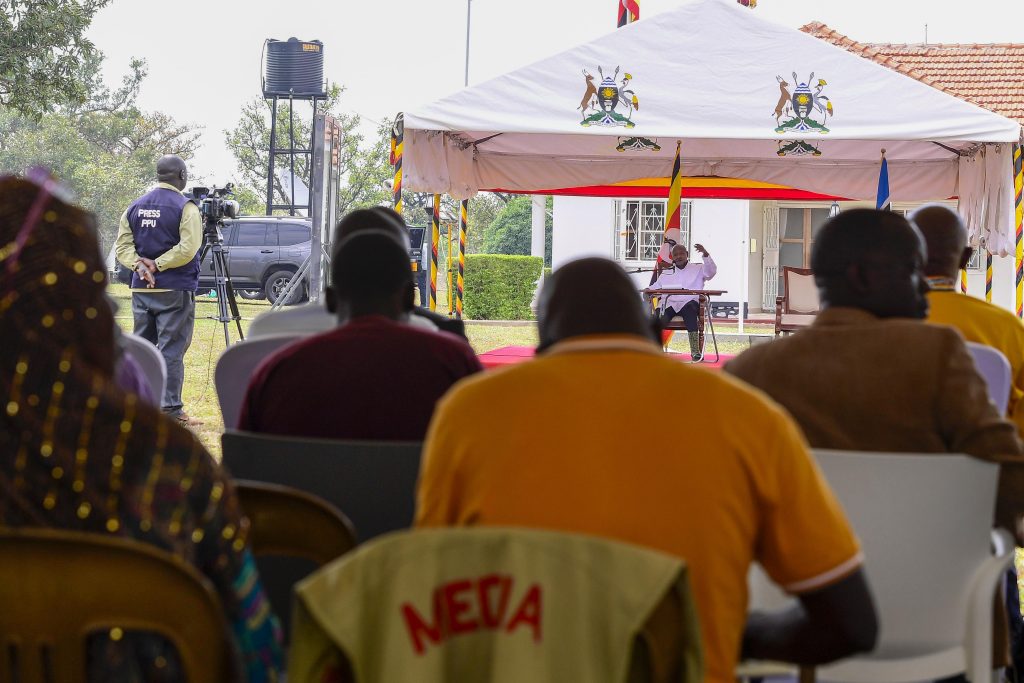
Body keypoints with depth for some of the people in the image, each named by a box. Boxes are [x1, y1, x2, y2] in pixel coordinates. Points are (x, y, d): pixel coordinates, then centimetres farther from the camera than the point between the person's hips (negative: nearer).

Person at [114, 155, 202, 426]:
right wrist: (158, 265, -12)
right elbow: (188, 248, -18)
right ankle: (170, 408, -4)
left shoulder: (135, 207, 11)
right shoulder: (185, 208, -8)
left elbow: (122, 245, 6)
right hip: (175, 291, -6)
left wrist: (139, 265, -6)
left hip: (141, 289, 6)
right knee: (172, 349, -4)